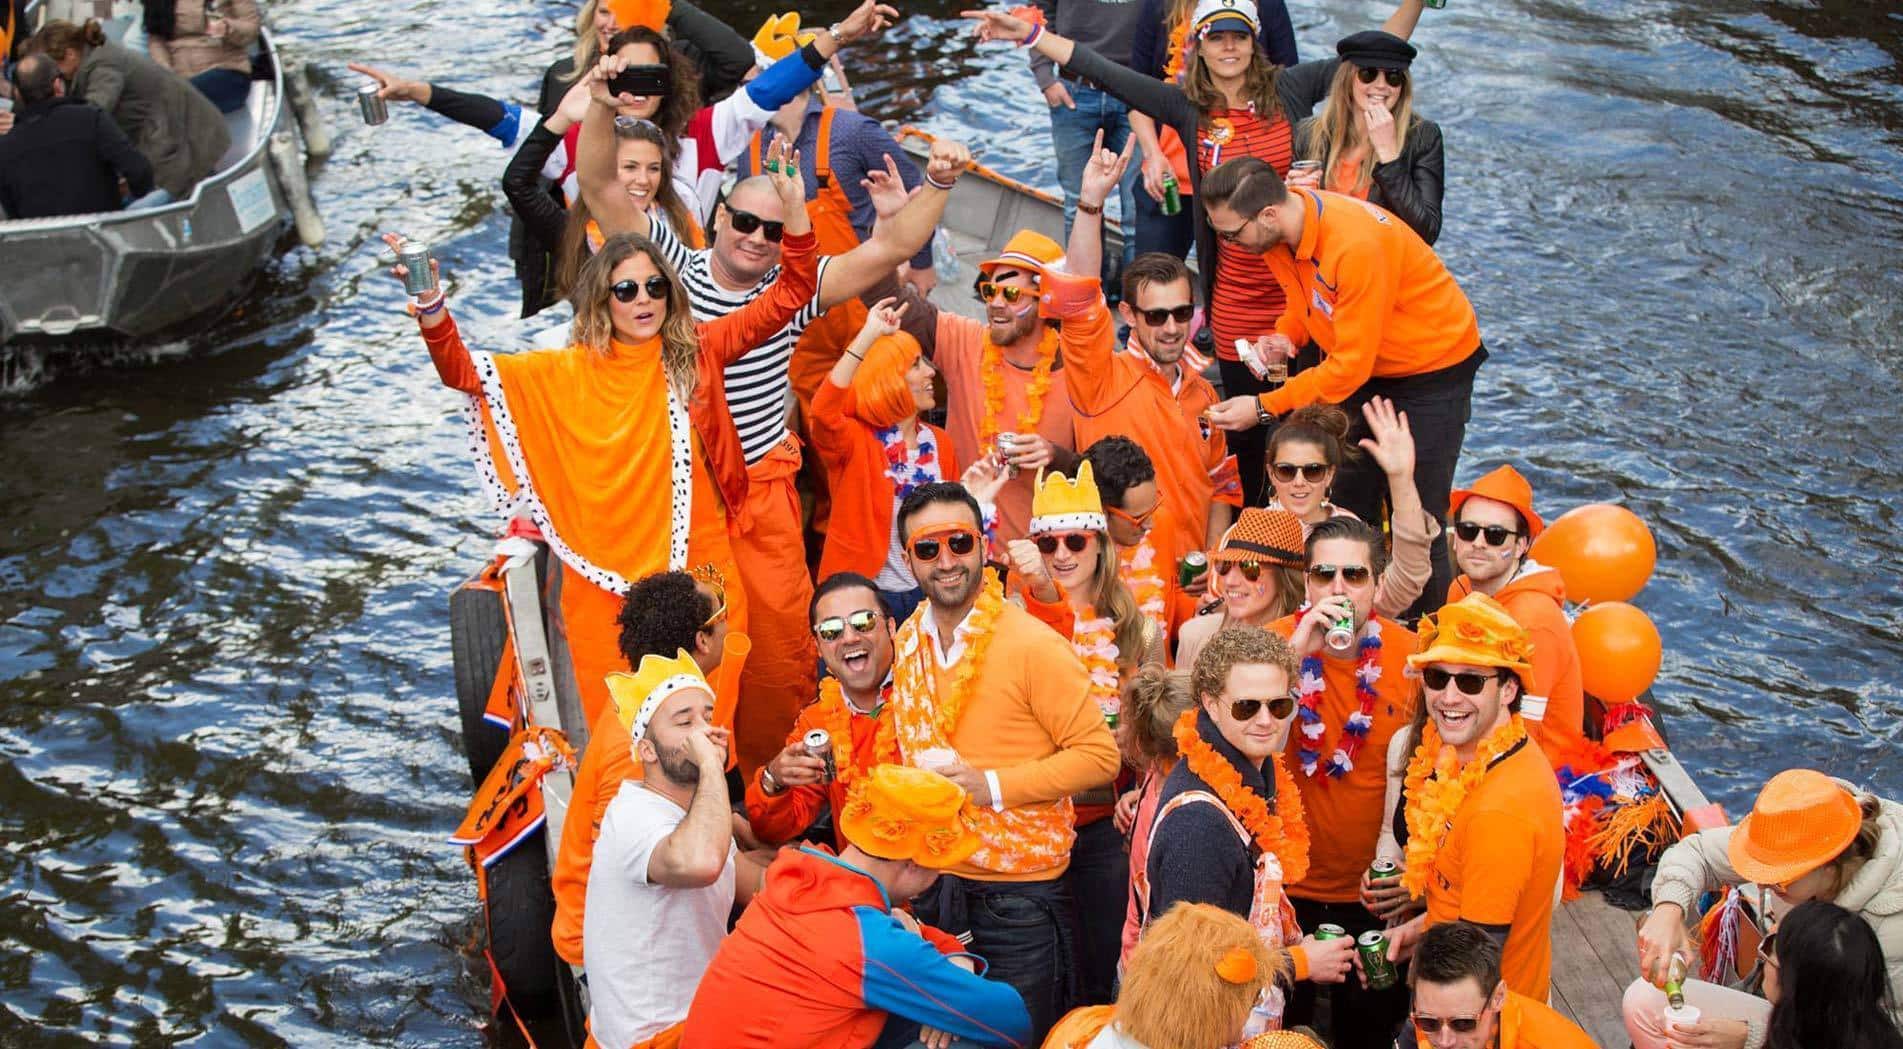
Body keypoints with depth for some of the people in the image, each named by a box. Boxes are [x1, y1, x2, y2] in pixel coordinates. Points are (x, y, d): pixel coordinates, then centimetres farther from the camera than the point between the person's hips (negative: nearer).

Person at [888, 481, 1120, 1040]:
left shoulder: (1033, 645, -15)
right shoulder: (908, 642, 4)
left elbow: (1099, 756, -14)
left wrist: (991, 785, -20)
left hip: (1018, 895, -5)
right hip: (931, 887, 6)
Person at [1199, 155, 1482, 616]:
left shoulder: (1356, 245, -35)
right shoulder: (1279, 232, -11)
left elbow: (1351, 366, -29)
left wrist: (1264, 407, -26)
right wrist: (1286, 337, -12)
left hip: (1435, 366, -8)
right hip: (1366, 369, 8)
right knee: (1347, 509, 6)